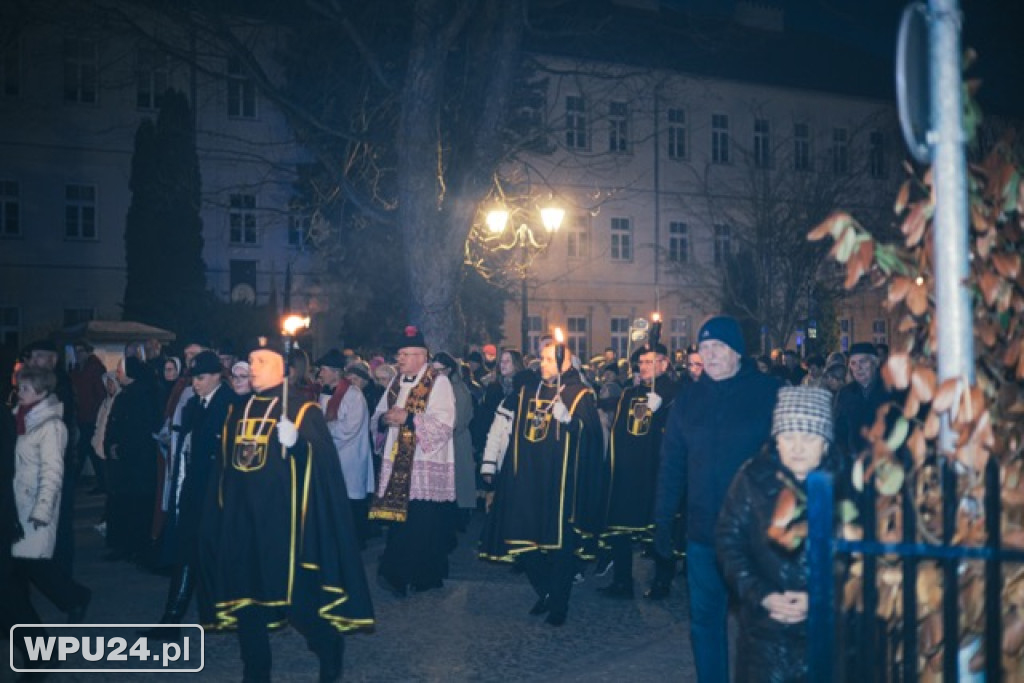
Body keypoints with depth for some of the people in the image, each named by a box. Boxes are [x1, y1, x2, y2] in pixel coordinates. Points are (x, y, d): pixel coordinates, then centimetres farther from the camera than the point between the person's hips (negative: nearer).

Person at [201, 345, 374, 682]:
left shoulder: (302, 410, -2)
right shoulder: (237, 412, 14)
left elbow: (326, 461, -13)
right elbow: (223, 465, 18)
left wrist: (297, 443, -32)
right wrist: (218, 510, 16)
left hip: (282, 519, -5)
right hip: (240, 519, 6)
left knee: (295, 596, -3)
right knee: (245, 596, 10)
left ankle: (330, 653, 22)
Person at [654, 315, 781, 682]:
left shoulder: (771, 392, -6)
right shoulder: (688, 397, 5)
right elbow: (671, 463, 6)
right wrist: (662, 521, 3)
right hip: (702, 531, 3)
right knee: (705, 621, 12)